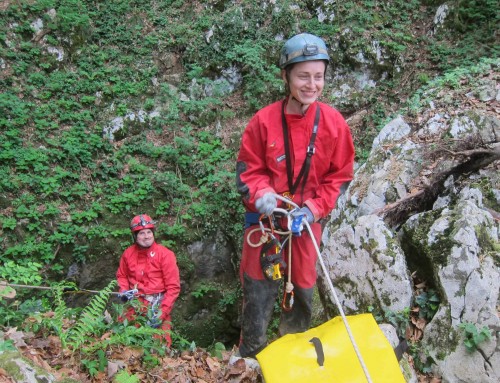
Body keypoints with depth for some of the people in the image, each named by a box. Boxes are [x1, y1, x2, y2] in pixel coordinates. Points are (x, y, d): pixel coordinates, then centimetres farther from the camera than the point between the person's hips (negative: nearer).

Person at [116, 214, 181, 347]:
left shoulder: (165, 254, -8)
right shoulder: (128, 253, 4)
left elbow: (173, 287, -8)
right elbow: (122, 275, 22)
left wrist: (162, 312, -14)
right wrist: (124, 291, 2)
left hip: (158, 304, -3)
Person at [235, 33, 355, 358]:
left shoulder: (334, 123, -9)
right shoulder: (264, 120, -11)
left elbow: (340, 176, -2)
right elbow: (248, 168, -2)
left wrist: (313, 210, -13)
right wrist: (261, 195, -22)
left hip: (307, 219, 1)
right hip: (266, 215, -1)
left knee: (302, 285, 13)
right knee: (258, 285, 4)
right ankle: (251, 353, 25)